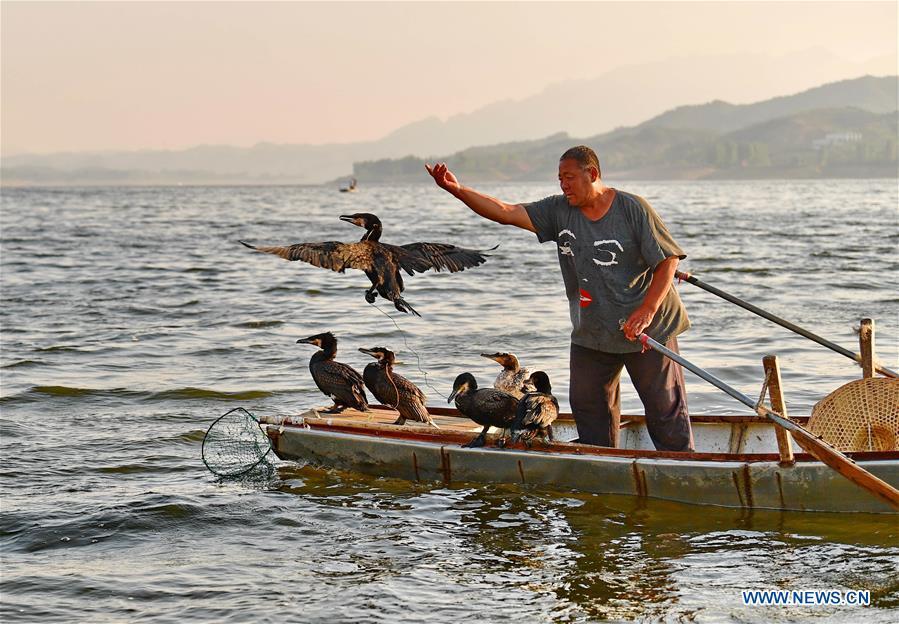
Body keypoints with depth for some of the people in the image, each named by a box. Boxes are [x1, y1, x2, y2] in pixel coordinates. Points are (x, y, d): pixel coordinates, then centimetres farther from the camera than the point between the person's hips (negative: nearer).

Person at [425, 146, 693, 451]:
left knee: (665, 407, 1)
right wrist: (457, 190, -19)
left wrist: (647, 311, -20)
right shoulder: (559, 211, 1)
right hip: (591, 332, 5)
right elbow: (506, 213, -6)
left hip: (647, 328, -5)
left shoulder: (633, 209, -11)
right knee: (587, 404, 10)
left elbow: (668, 260, -10)